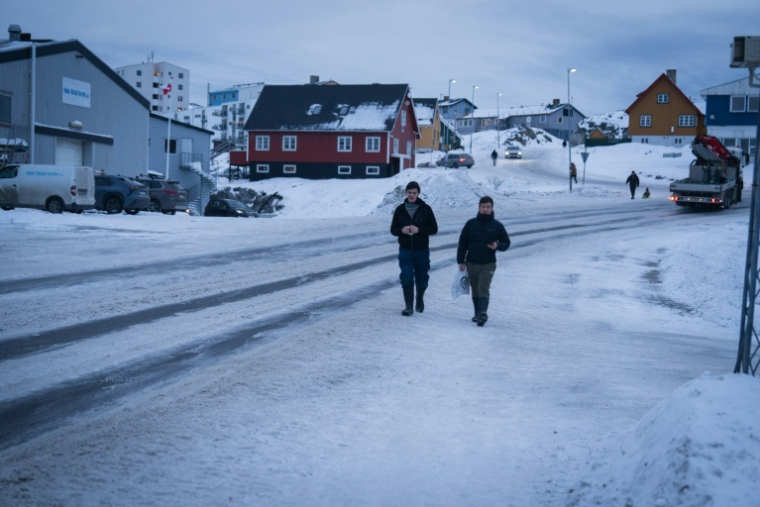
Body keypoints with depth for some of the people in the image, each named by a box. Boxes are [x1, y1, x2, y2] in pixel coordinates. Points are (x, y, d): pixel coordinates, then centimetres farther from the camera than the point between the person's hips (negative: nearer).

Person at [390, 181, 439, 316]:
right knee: (406, 278, -8)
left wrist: (419, 230, -19)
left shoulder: (425, 209, -2)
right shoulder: (400, 209, 3)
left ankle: (420, 299, 37)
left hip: (422, 250, 0)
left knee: (421, 278, 11)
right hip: (405, 250, 0)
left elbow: (434, 229, -4)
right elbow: (393, 229, 7)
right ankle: (408, 306, -3)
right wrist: (402, 230, -15)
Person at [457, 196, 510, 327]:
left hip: (488, 264, -2)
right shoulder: (471, 224, 3)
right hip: (471, 263, 3)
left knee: (484, 289, -15)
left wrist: (498, 246, -13)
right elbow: (462, 243, 7)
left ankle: (483, 313, -28)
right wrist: (461, 261, 2)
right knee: (475, 290, 11)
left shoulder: (497, 225, 1)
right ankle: (478, 314, 21)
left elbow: (506, 243, 10)